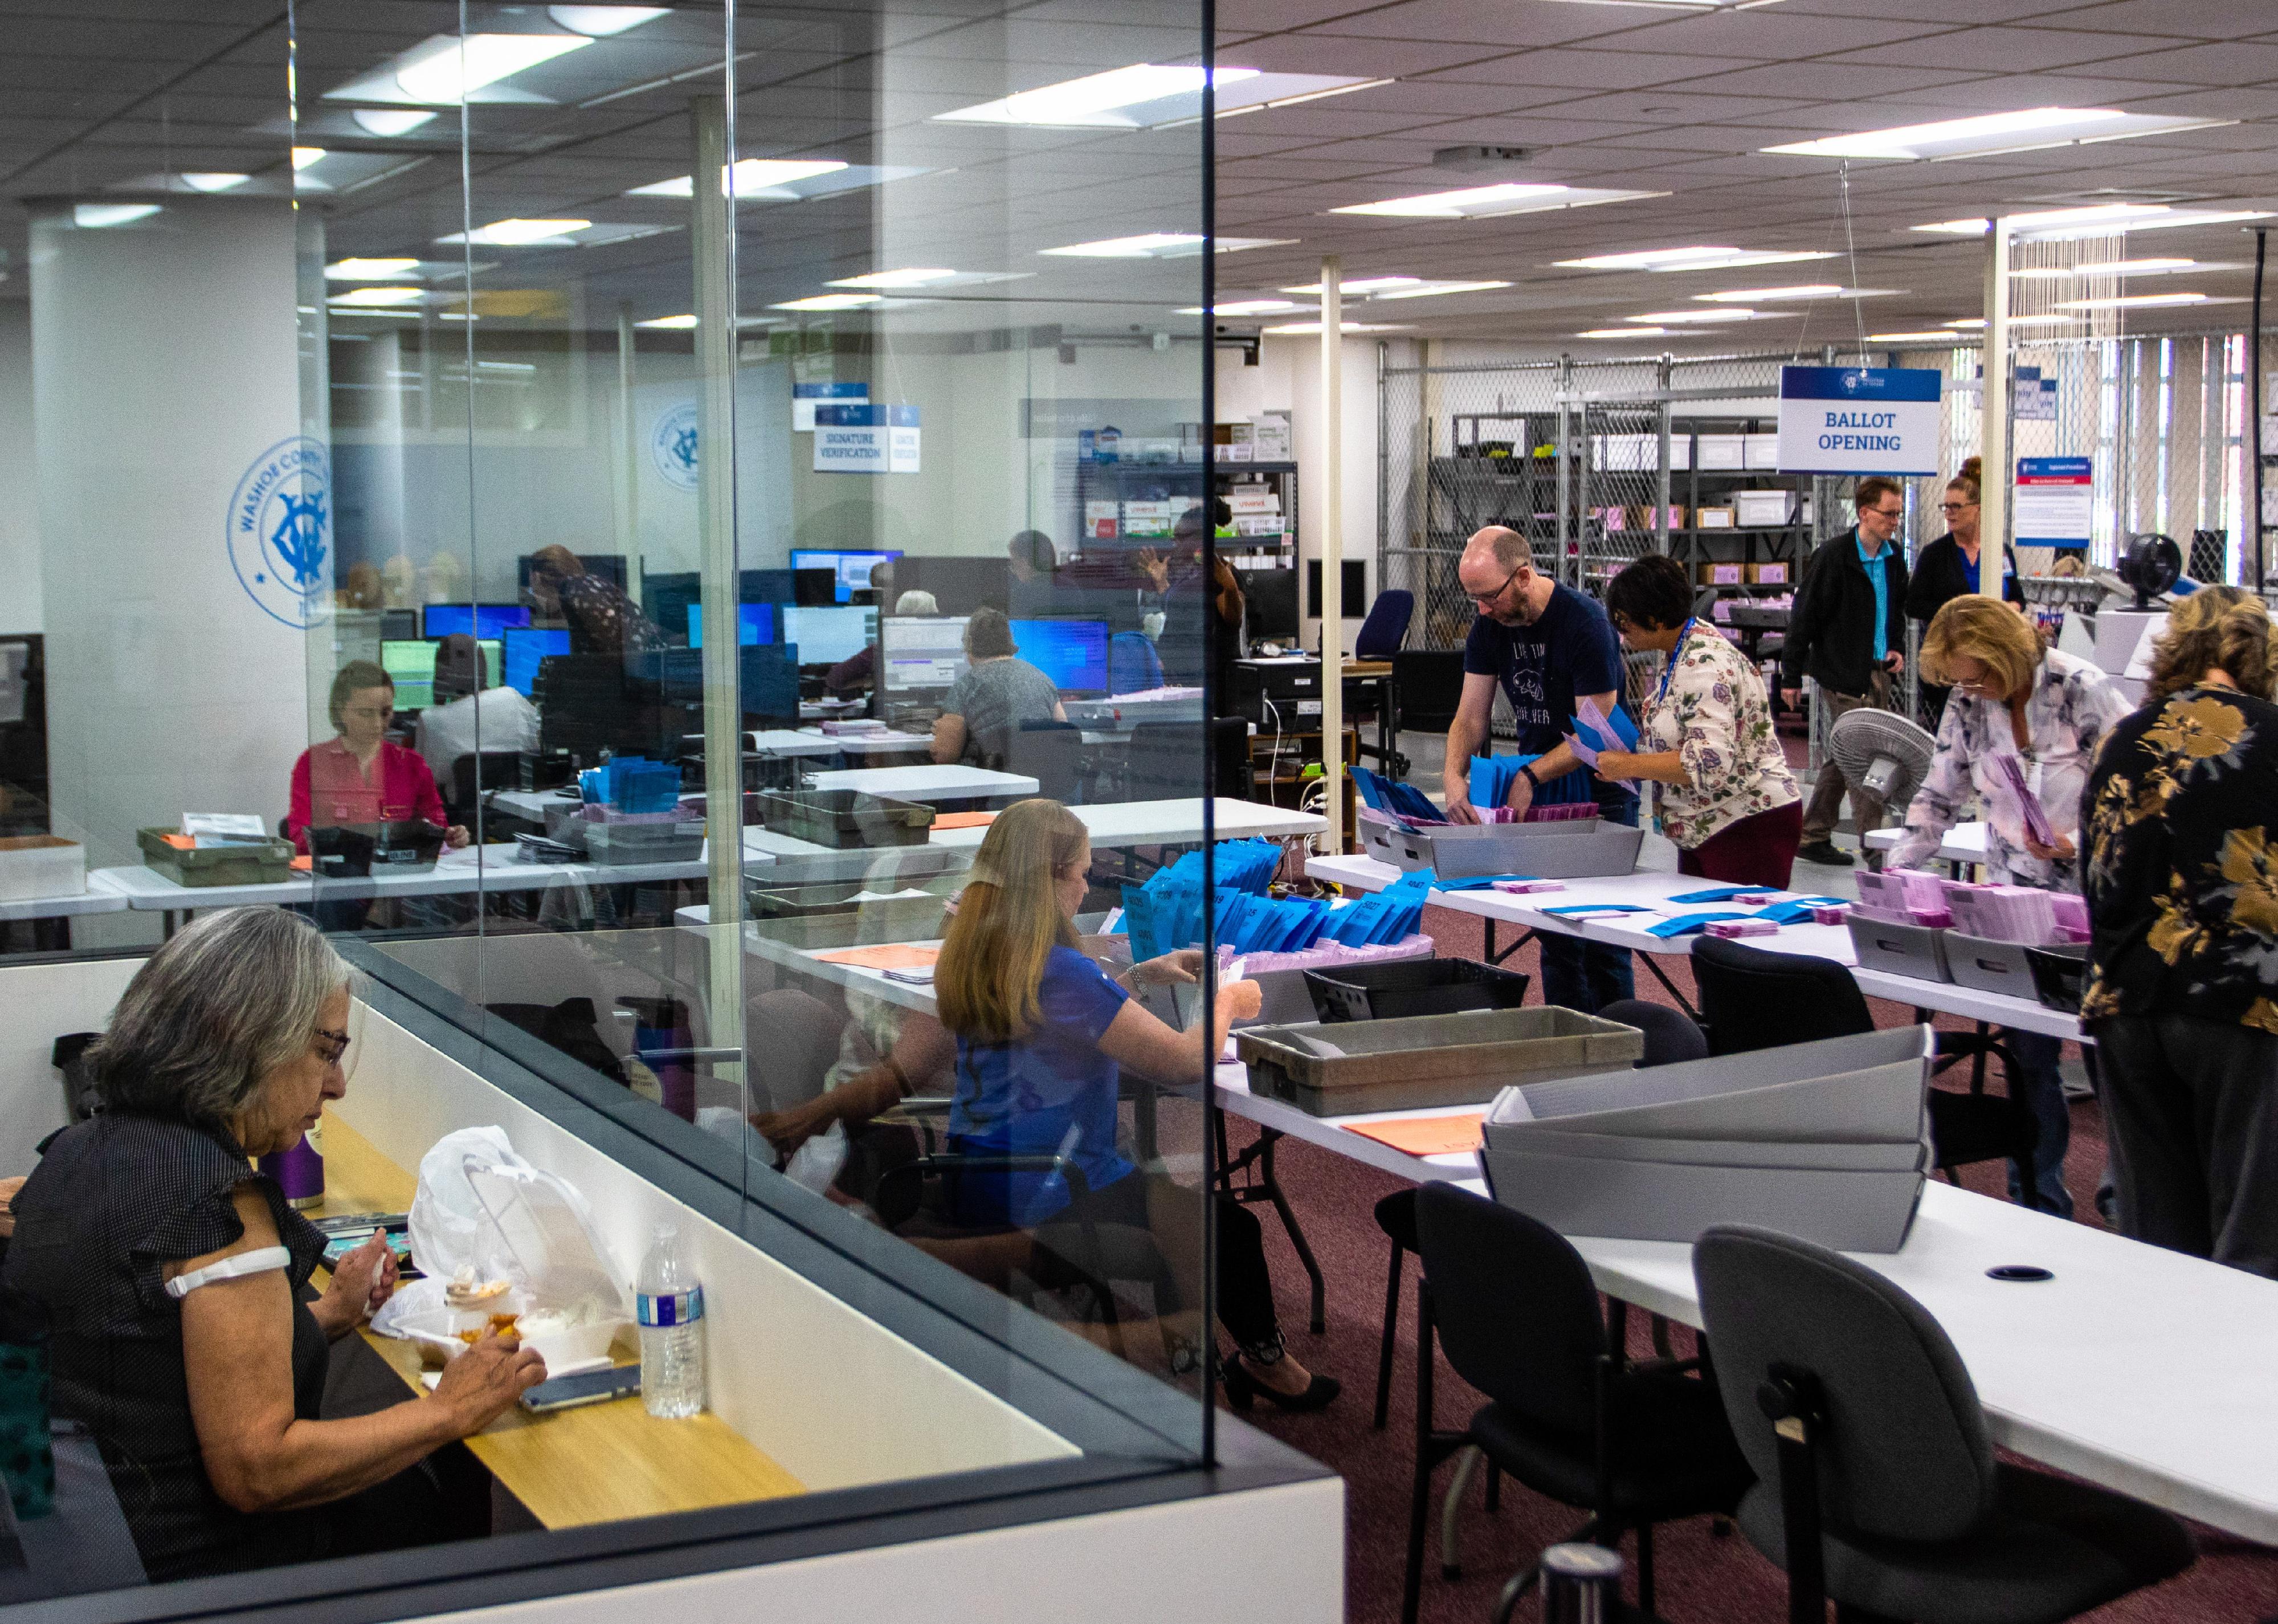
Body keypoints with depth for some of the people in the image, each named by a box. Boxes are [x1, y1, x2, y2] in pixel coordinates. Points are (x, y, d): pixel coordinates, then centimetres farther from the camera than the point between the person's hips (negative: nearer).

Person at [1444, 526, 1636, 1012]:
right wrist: (1454, 776, -18)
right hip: (1535, 788, 6)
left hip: (1597, 789, -6)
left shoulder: (1584, 621, -20)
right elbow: (1471, 715, 0)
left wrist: (1529, 778, -27)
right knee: (1552, 929, 7)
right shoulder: (1490, 624, 0)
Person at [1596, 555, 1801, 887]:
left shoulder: (1704, 664, -19)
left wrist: (1629, 765, -19)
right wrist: (1629, 764, 8)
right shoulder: (1681, 654, 13)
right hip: (1706, 832, 10)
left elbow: (1710, 762, -27)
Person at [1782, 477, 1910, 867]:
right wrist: (1791, 677, -9)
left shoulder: (1892, 558, 10)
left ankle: (1812, 838, 23)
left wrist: (1897, 648, 8)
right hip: (1843, 674, -8)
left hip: (1877, 671, 8)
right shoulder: (1833, 557, -12)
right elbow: (1804, 616, -10)